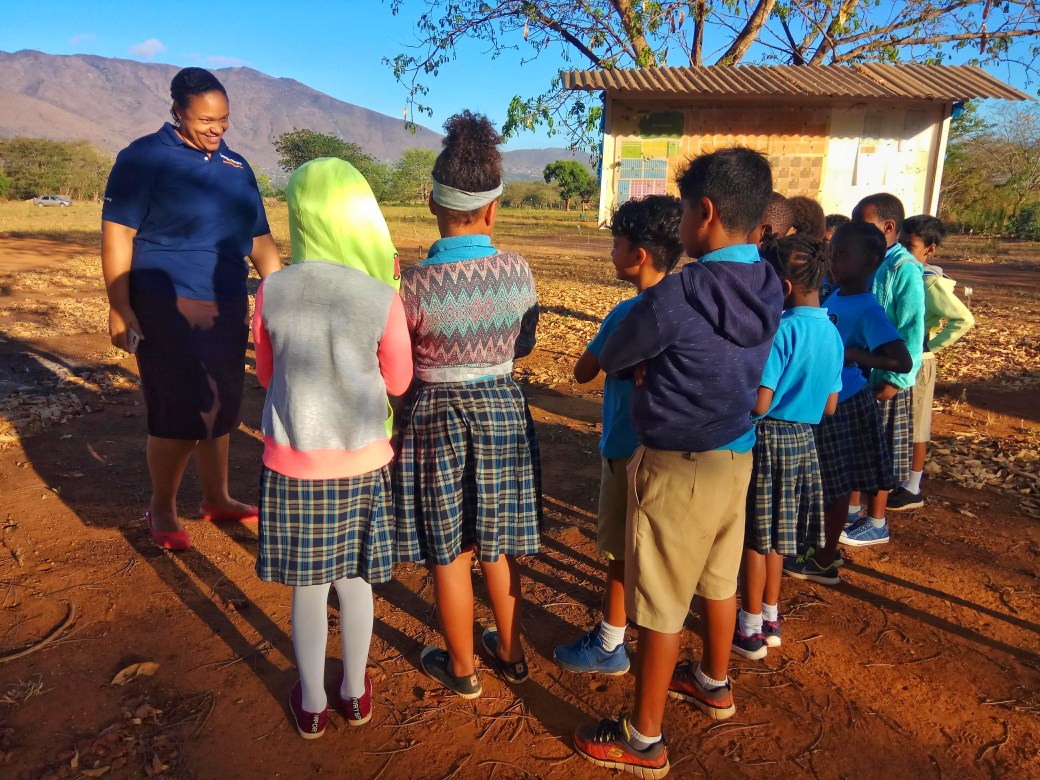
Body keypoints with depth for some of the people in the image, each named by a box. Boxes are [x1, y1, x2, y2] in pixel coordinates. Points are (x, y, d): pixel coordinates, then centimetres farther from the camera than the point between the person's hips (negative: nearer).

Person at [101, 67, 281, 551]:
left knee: (220, 409, 13)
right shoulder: (145, 158, -5)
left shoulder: (236, 166, 12)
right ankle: (161, 508, 17)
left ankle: (216, 498, 30)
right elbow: (116, 234, -10)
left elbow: (260, 239, 15)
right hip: (168, 310, -6)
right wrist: (120, 309, -16)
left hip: (227, 309, 6)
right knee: (179, 414, -4)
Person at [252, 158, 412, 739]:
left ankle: (312, 703, 33)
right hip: (361, 460, 0)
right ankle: (355, 692, 37)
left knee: (308, 588, 16)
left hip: (293, 460, 0)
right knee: (355, 581, 19)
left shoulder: (272, 292, -9)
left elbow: (267, 375, 3)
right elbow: (398, 382, -1)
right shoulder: (382, 299, -14)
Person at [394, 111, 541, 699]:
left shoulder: (416, 284, -18)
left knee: (450, 552, 14)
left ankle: (463, 669, 31)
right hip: (504, 410, 3)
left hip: (438, 416, -3)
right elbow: (524, 346, 5)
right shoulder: (518, 270, -9)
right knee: (498, 544, 21)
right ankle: (512, 652, 38)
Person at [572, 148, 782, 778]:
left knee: (661, 605, 6)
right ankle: (714, 684, 48)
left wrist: (643, 363, 9)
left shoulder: (680, 291, -24)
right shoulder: (768, 288, -1)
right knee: (719, 579, 25)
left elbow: (613, 357, -11)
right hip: (737, 455, 8)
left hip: (678, 465, -8)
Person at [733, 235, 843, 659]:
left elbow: (759, 405, -23)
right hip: (802, 439, 8)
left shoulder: (782, 330, -21)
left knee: (755, 536, 5)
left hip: (767, 438, -8)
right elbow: (829, 407, 9)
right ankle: (769, 618, 32)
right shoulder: (833, 333, 4)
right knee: (775, 535, 19)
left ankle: (750, 629, 18)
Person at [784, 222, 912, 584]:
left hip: (843, 405, -8)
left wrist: (850, 354, -28)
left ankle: (825, 562, 21)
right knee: (828, 483, 20)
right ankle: (825, 549, 36)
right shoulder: (834, 295, 5)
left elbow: (903, 361, -29)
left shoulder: (868, 310, -20)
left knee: (835, 486, 6)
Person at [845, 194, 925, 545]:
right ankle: (851, 509, 32)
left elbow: (912, 330, -18)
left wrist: (897, 379, -20)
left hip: (885, 378, -7)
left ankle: (876, 523, 20)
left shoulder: (904, 269, -15)